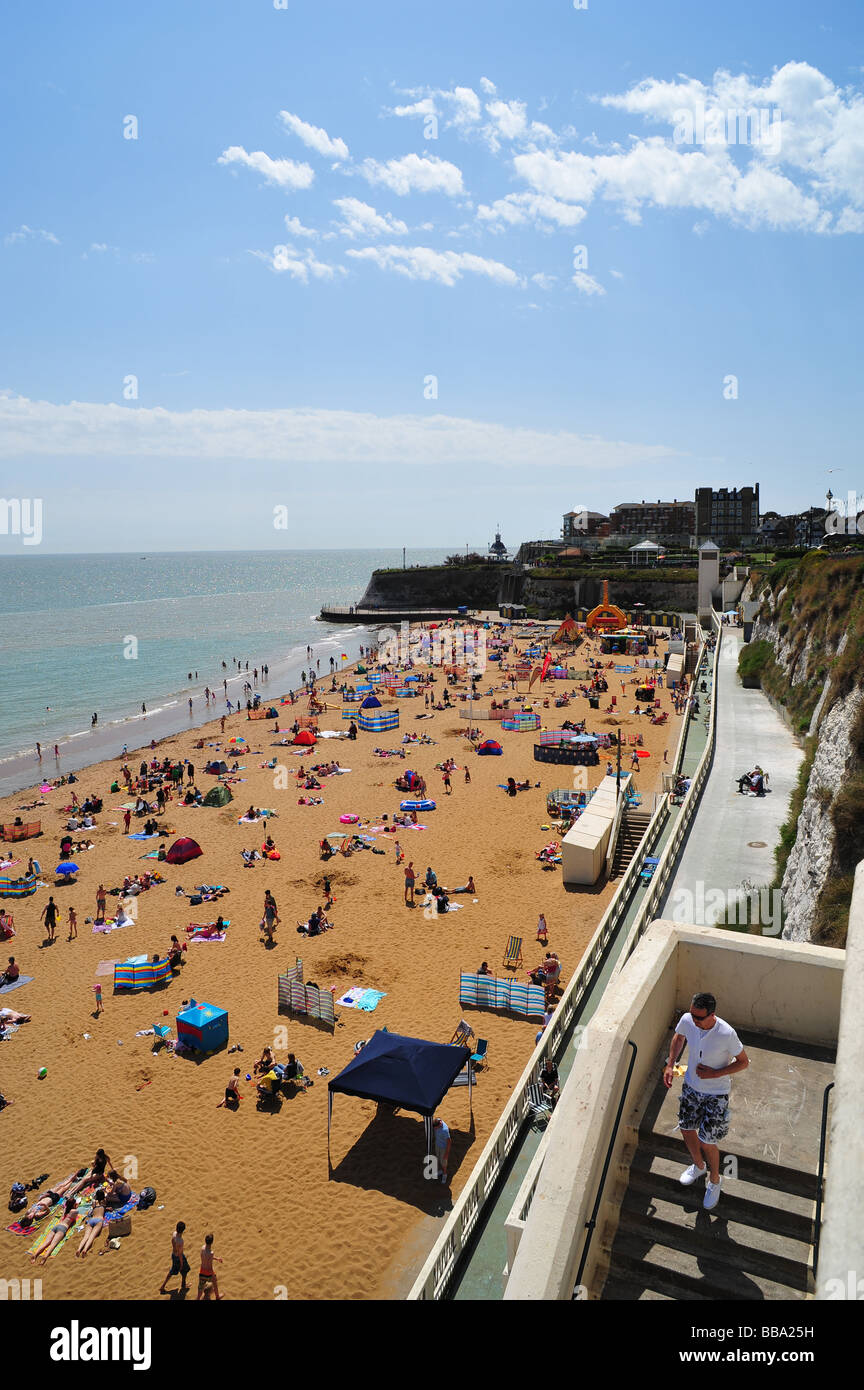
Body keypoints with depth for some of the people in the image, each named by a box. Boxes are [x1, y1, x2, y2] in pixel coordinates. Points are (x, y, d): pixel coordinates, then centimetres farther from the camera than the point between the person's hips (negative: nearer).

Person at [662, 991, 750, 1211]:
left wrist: (715, 1074, -24)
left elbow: (743, 1062, -15)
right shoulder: (687, 1020, -20)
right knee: (686, 1129, 18)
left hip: (716, 1093, -5)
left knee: (707, 1141, 3)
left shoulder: (727, 1034, -32)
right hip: (691, 1086, 5)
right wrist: (670, 1065, -3)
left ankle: (714, 1180, 34)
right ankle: (699, 1166, 49)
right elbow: (678, 1037, 4)